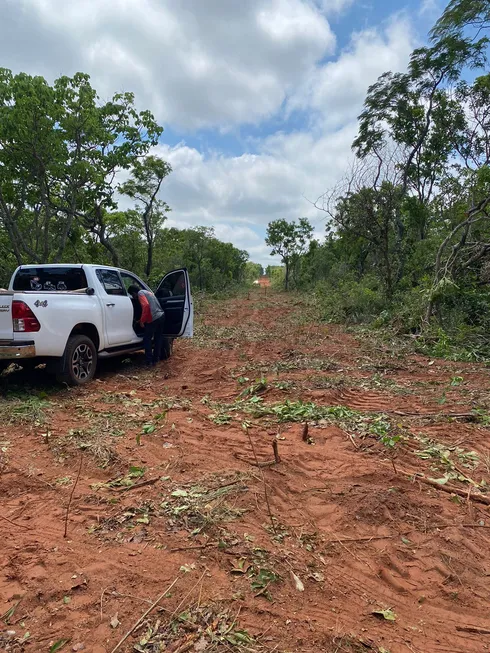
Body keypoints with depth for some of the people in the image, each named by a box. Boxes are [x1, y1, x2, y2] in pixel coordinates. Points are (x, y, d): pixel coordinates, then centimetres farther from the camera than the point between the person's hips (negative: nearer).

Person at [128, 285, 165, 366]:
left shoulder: (140, 293, -3)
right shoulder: (147, 292, 25)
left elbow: (146, 306, -20)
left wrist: (142, 321, -14)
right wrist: (141, 320, 35)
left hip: (154, 319, -9)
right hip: (161, 316, 9)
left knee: (147, 339, 4)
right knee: (158, 339, 16)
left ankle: (149, 361, 6)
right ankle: (156, 359, 25)